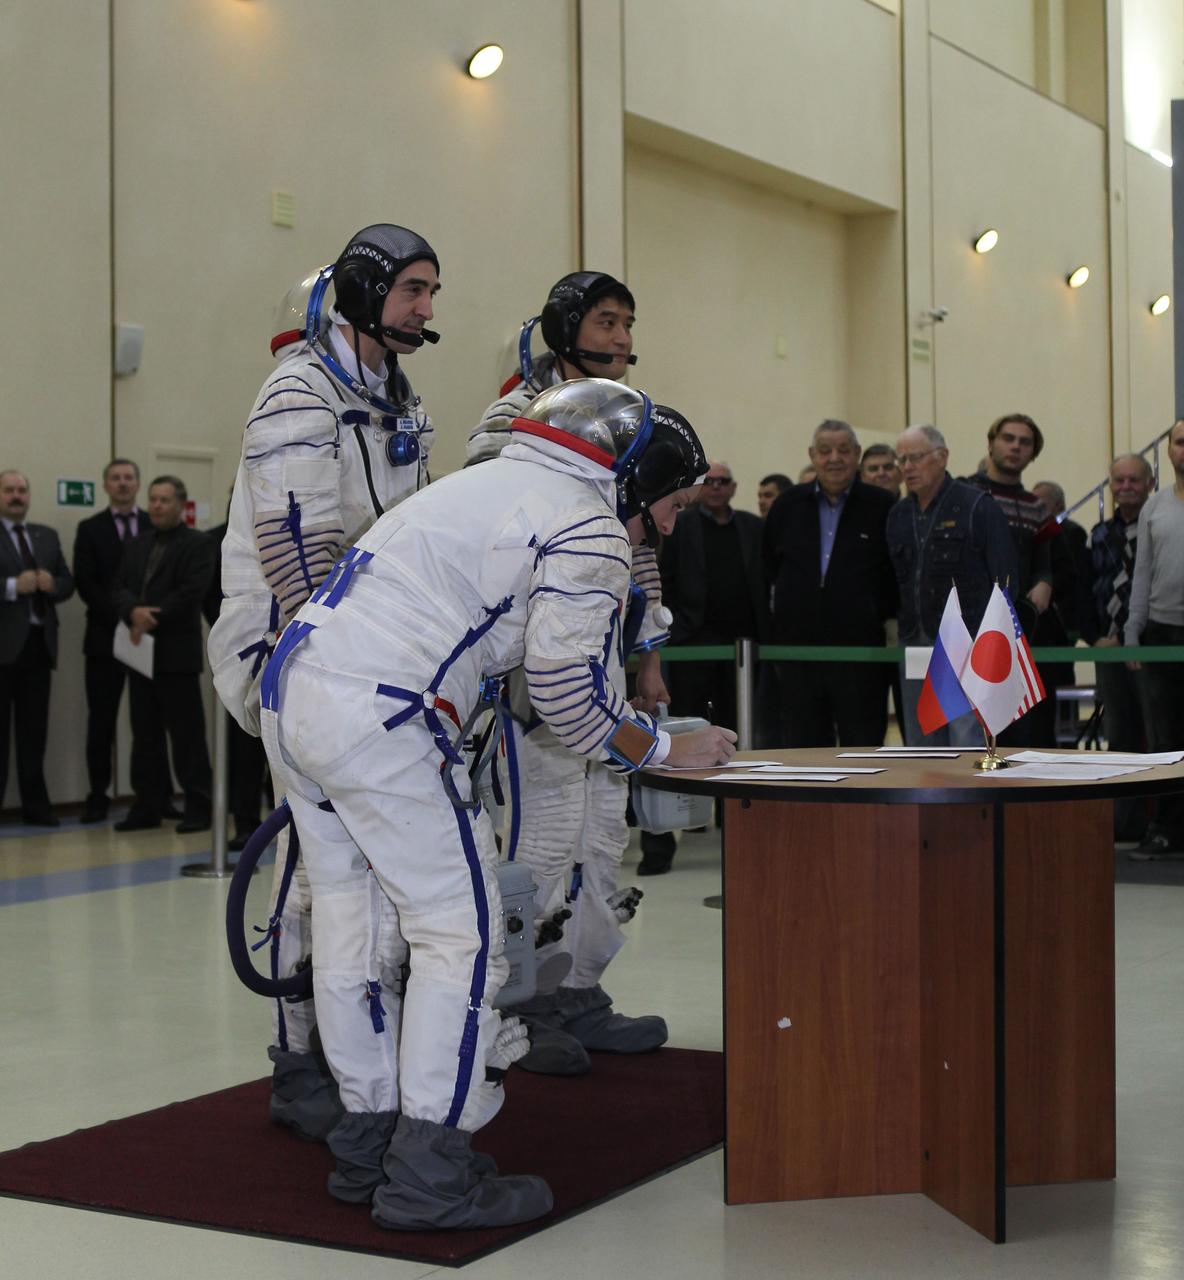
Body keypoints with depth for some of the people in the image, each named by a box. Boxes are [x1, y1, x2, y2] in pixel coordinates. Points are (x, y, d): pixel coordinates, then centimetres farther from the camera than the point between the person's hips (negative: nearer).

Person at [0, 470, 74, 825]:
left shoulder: (47, 536, 17)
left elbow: (67, 584, 14)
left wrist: (52, 584, -6)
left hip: (39, 643, 5)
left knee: (35, 730, 8)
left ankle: (35, 805, 14)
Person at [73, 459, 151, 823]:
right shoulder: (90, 529, 5)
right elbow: (85, 584, -4)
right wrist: (120, 616, -15)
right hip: (105, 636, 0)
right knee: (101, 722, 2)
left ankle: (161, 794, 8)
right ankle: (98, 798, 8)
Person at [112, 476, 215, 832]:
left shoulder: (197, 544, -2)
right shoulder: (135, 545, 17)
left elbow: (191, 592, -14)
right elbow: (119, 589, 8)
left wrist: (151, 620, -15)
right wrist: (134, 612, -14)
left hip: (177, 653, -6)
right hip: (141, 652, 6)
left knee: (186, 733, -3)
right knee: (144, 734, 9)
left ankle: (198, 807, 2)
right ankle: (145, 807, 15)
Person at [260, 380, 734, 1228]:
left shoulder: (492, 484, 24)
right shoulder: (590, 530, -4)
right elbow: (568, 690, -7)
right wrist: (668, 751, 8)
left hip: (292, 687, 10)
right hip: (379, 720, -10)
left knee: (354, 920, 16)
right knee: (462, 928, -1)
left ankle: (369, 1140, 26)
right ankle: (429, 1173, 2)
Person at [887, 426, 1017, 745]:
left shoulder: (977, 506, -4)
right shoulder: (899, 514, 13)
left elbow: (1005, 577, -7)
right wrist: (894, 623, 9)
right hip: (916, 645, 6)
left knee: (968, 743, -11)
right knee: (922, 745, 9)